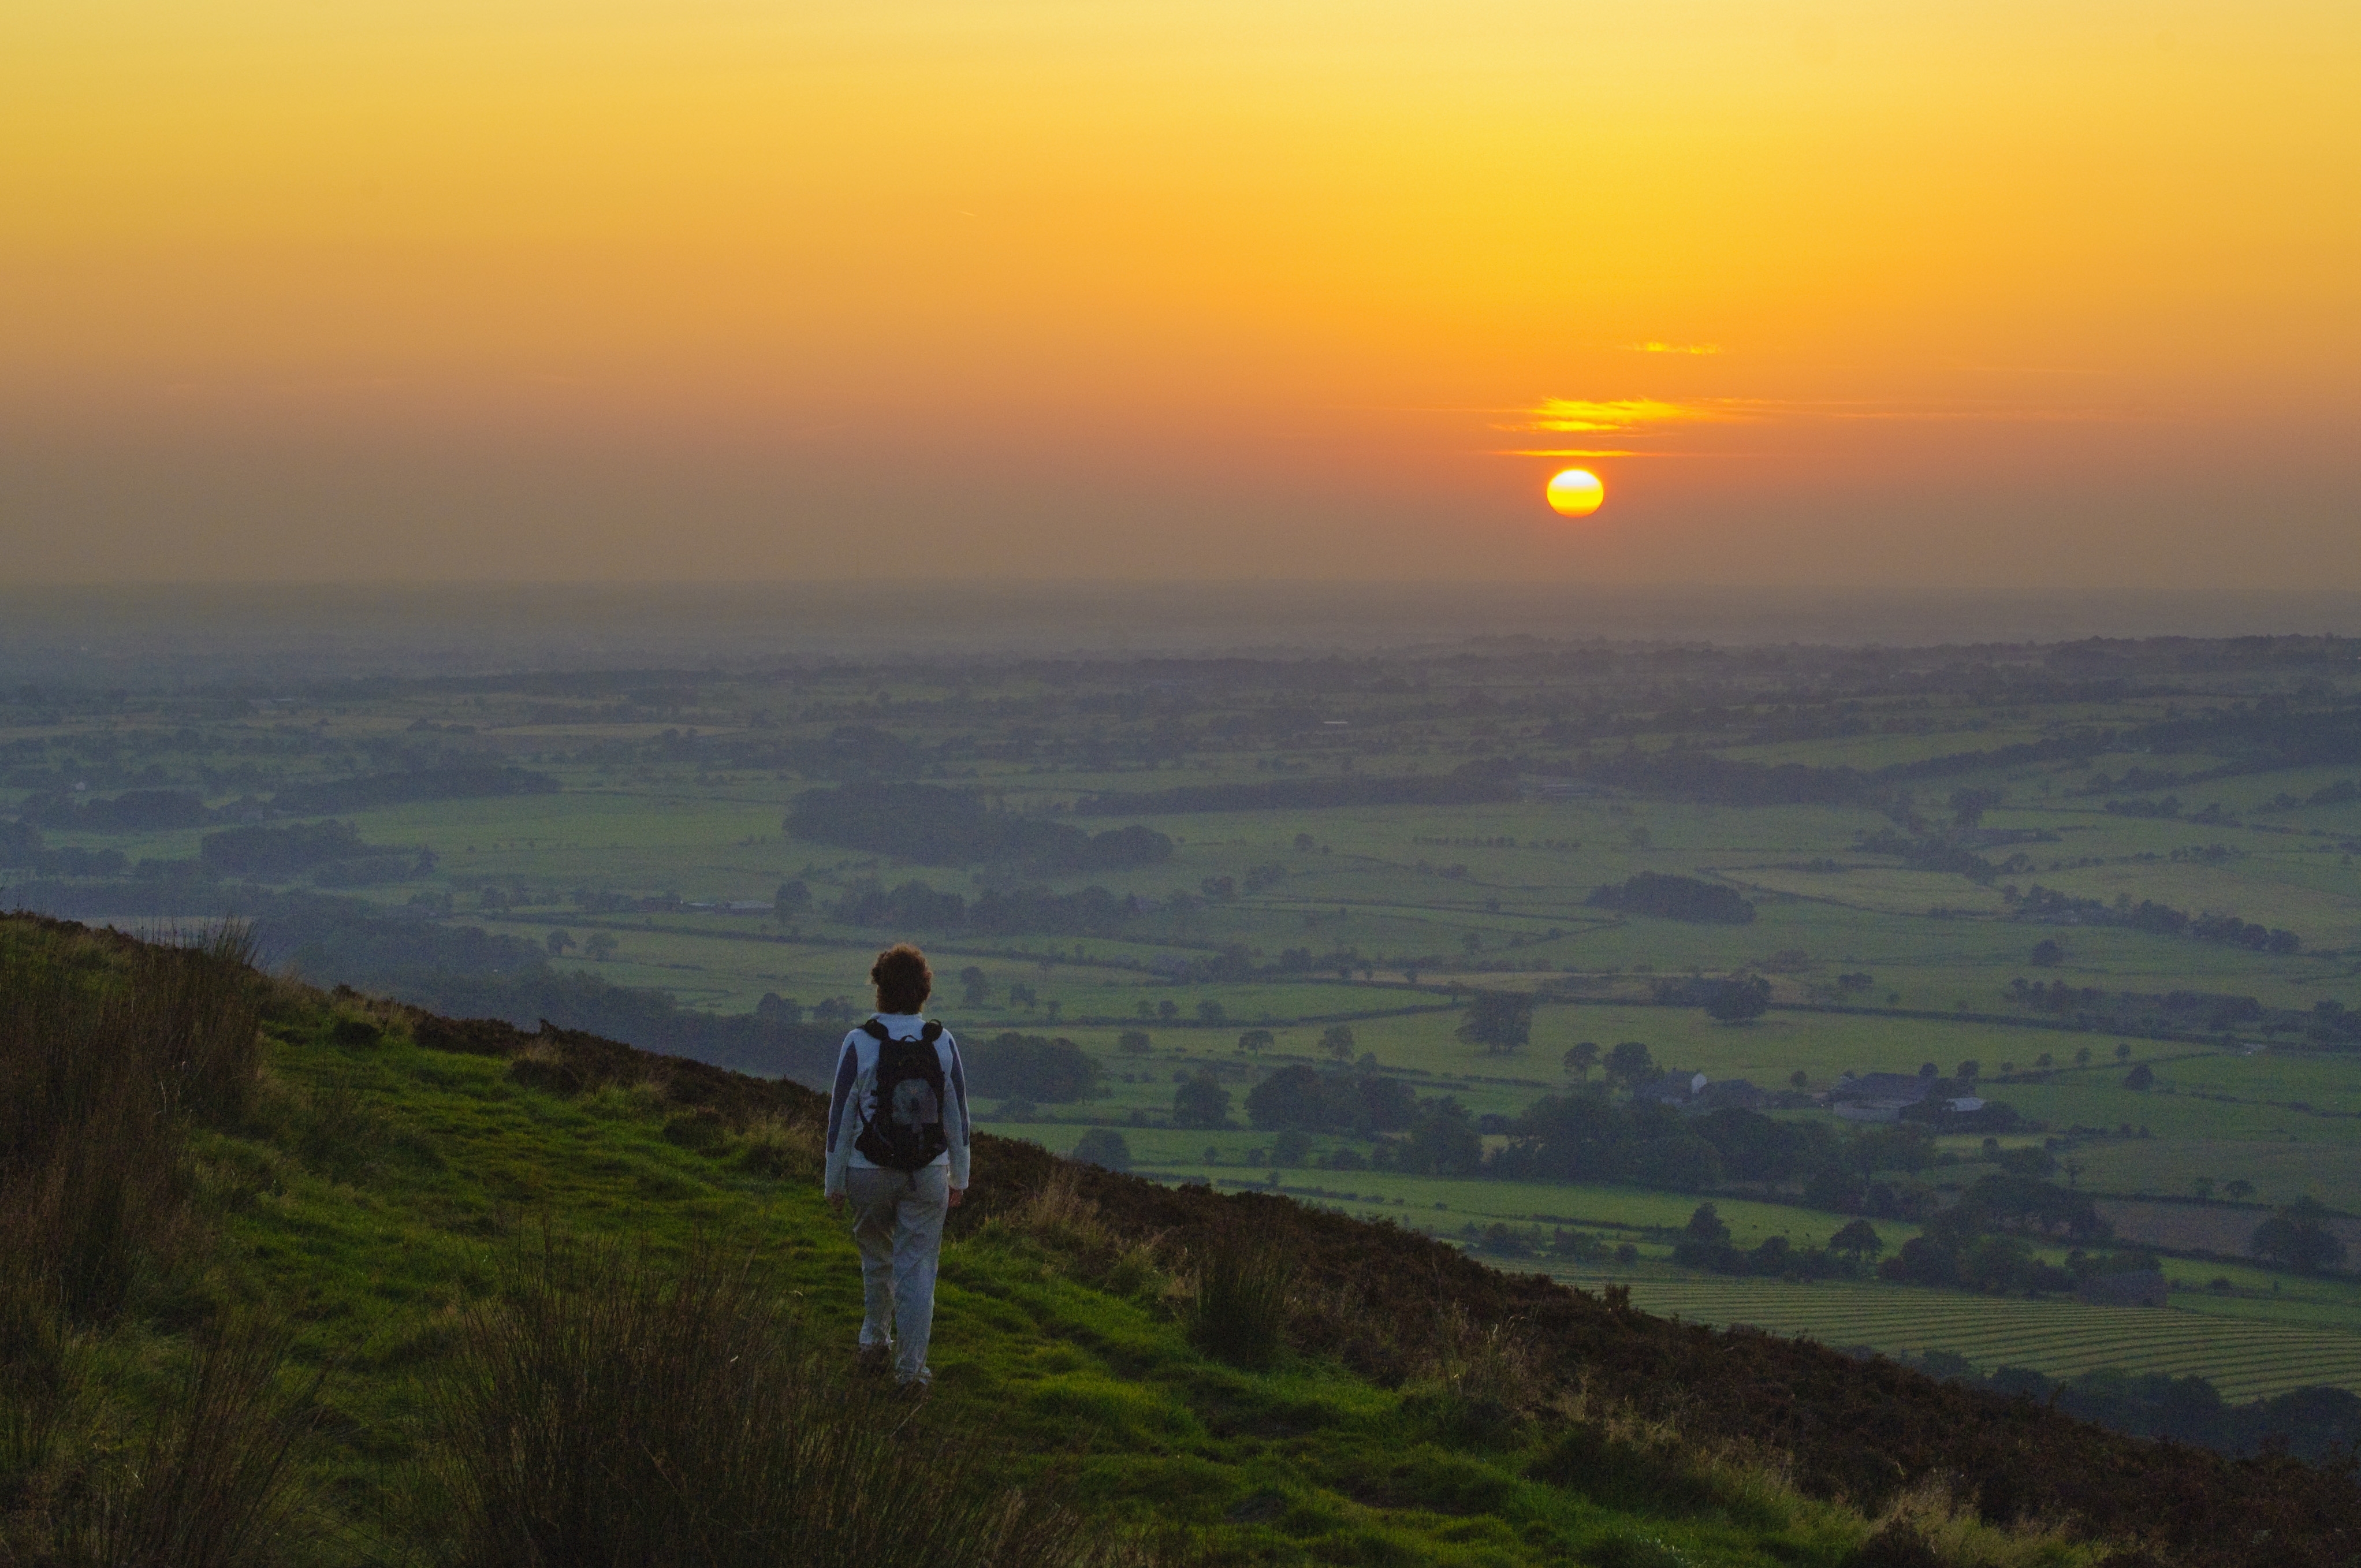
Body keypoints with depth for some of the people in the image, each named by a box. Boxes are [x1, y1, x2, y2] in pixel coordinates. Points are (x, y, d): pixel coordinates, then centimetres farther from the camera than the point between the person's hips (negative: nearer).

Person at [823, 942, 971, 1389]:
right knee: (917, 1267, 5)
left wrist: (834, 1182, 1)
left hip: (870, 1171, -1)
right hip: (928, 1173, 1)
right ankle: (911, 1366, 4)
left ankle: (875, 1341, 33)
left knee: (877, 1255, 22)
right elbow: (958, 1118, 1)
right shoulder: (942, 1043, -5)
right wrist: (959, 1179, 11)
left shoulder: (860, 1043, -12)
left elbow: (841, 1118, -8)